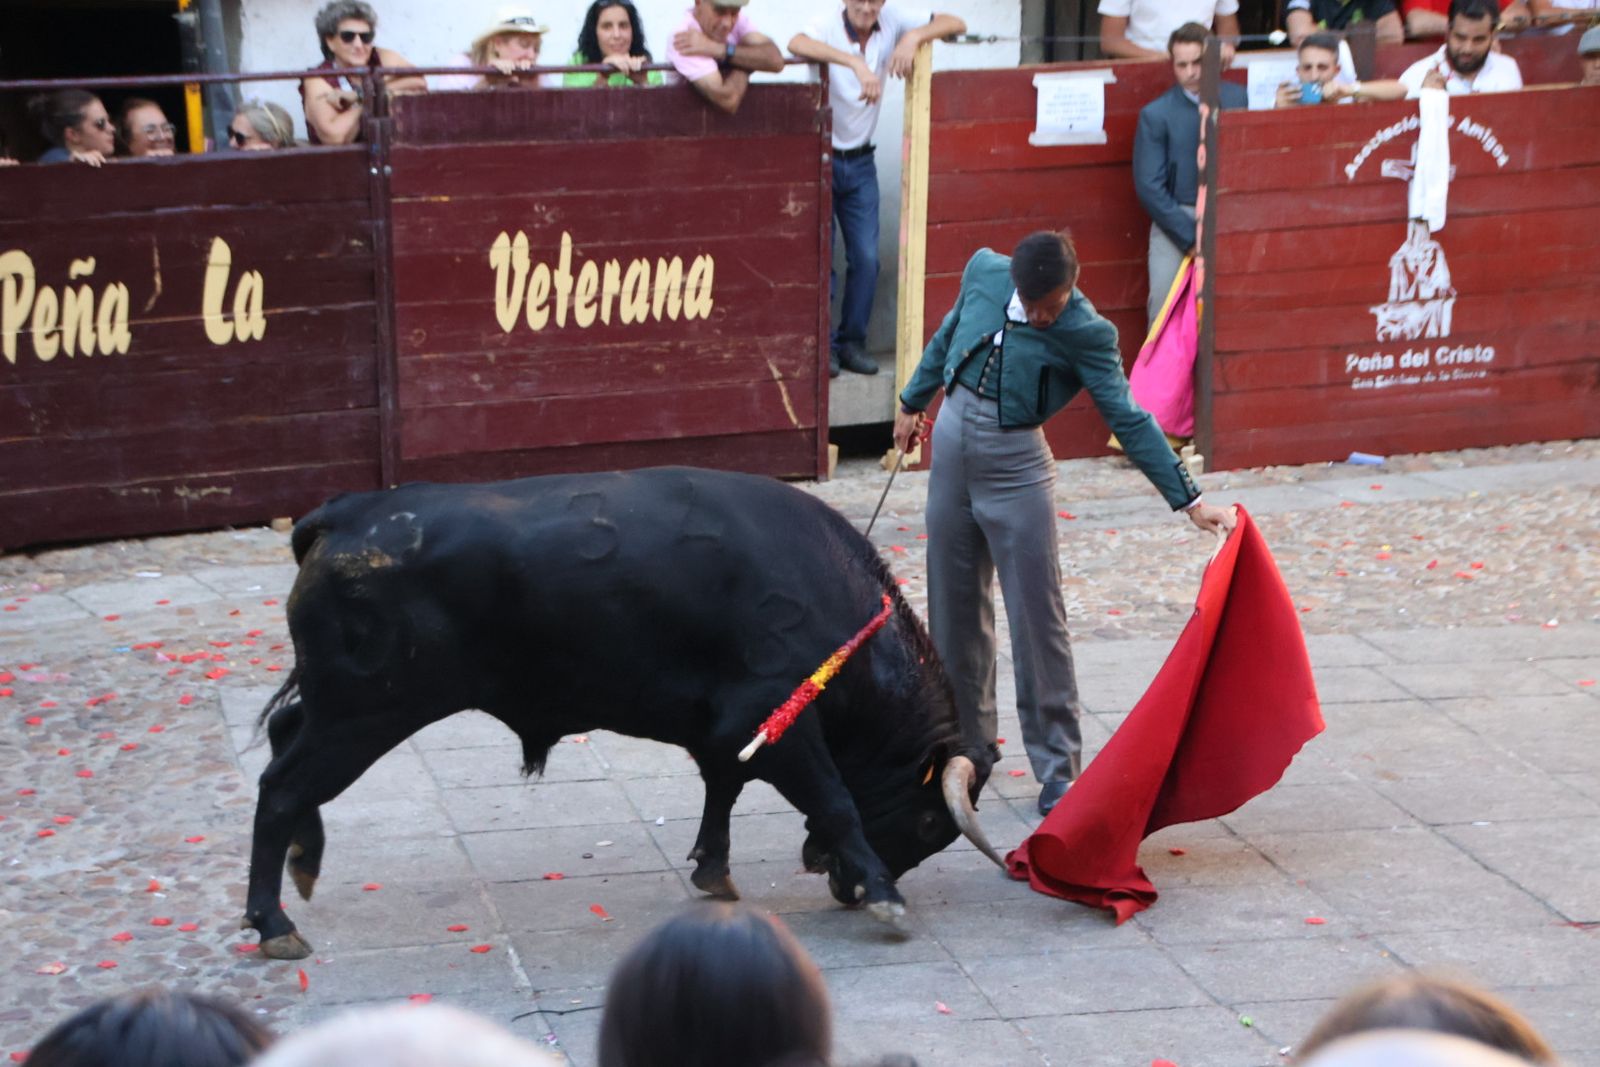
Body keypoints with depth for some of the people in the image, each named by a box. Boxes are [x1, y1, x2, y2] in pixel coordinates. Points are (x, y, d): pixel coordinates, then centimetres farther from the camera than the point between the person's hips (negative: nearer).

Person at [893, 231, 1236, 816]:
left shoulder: (1085, 334, -15)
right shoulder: (984, 272, -2)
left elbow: (1129, 421, -17)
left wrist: (1189, 500, -23)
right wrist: (913, 401, 26)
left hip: (1015, 465, -5)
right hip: (951, 444, 5)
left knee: (1038, 617, -5)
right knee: (955, 609, 11)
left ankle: (1058, 768, 1)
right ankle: (968, 741, 26)